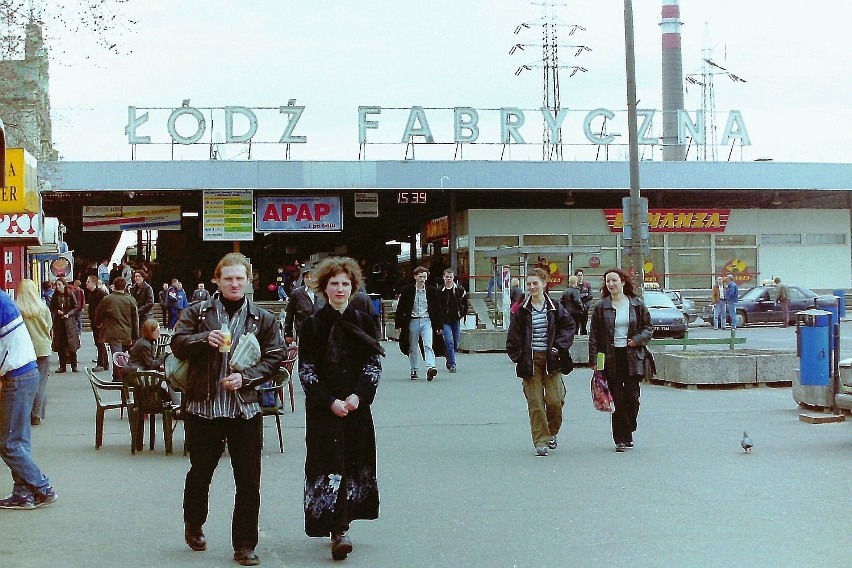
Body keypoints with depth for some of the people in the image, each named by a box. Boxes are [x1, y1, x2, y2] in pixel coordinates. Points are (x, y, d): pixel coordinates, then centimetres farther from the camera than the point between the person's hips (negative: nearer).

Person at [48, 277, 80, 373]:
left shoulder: (70, 295, -2)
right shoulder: (55, 296, 6)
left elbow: (76, 307, 0)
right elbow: (51, 308, 11)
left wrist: (68, 314, -14)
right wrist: (57, 311, -9)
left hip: (69, 322, -2)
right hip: (58, 322, 3)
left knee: (72, 344, -2)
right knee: (60, 346, 2)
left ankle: (74, 366, 5)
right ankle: (62, 366, 7)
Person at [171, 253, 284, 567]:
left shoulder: (263, 319, 5)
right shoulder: (197, 313, 5)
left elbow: (273, 358, 2)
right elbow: (177, 344, -2)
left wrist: (245, 377, -12)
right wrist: (204, 338, -20)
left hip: (245, 408, 0)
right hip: (203, 407, 0)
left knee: (249, 482, 1)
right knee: (200, 473, 15)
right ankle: (193, 525, 40)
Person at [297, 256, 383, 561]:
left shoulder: (363, 322, 6)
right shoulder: (312, 324, 0)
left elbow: (374, 364, 5)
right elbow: (306, 370, -3)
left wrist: (359, 395, -10)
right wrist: (330, 401, -12)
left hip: (356, 406, 3)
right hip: (322, 408, -3)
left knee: (355, 464, 5)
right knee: (329, 465, -8)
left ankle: (339, 525, 17)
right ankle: (337, 530, -10)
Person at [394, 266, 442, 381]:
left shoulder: (432, 291, 5)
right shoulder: (407, 291, 1)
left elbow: (437, 309, 9)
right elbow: (400, 308, 4)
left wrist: (439, 326, 7)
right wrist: (399, 324, -1)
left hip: (426, 321, 0)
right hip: (413, 321, 0)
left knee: (428, 345, -17)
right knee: (413, 348, 7)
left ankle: (430, 368, -27)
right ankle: (414, 371, 18)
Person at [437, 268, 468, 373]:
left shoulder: (459, 290, 0)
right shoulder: (439, 291, -4)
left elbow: (465, 303, 13)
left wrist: (463, 314, 8)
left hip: (456, 320, 3)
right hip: (445, 321, -3)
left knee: (455, 344, 9)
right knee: (449, 342, -16)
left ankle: (449, 361, 28)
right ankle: (452, 364, -15)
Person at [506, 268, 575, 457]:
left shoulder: (554, 307, 4)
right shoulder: (522, 310, 4)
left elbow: (569, 326, 8)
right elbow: (513, 337, 7)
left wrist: (559, 347, -3)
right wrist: (519, 357, -2)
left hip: (551, 359, 0)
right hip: (530, 361, 0)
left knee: (555, 399, -6)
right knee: (535, 402, -4)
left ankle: (551, 432, 21)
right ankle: (541, 441, 1)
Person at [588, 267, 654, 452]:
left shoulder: (637, 305, 5)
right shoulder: (601, 307, 4)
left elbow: (648, 328, 10)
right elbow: (594, 335, 4)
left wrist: (637, 340, -9)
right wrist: (594, 359, -4)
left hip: (632, 356, 0)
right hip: (611, 357, 0)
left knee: (632, 397, -2)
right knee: (617, 399, -2)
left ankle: (628, 433, 18)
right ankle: (621, 439, 4)